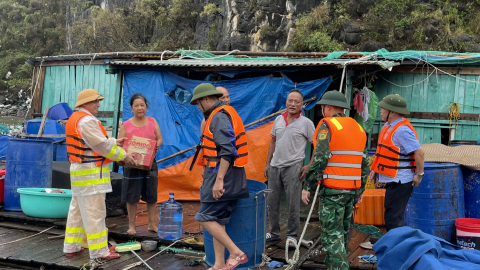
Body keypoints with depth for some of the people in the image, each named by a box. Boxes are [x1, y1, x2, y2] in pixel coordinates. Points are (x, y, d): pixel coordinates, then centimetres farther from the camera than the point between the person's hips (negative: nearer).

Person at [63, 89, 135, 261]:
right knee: (94, 212, -6)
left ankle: (71, 247, 23)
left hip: (78, 171, 11)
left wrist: (115, 142, 20)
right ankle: (99, 252, -2)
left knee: (77, 210, 16)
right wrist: (123, 156, -8)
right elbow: (102, 145, -17)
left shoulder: (74, 119, 15)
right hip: (91, 174, -11)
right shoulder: (87, 121, -17)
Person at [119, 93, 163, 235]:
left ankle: (152, 224, 18)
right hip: (132, 164, -2)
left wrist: (156, 146, -19)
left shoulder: (152, 122, 5)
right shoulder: (126, 125, -1)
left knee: (151, 195, 7)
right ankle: (131, 225, 14)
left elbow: (160, 139, 3)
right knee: (132, 196, 3)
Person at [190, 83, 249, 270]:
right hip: (223, 176, 10)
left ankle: (236, 253, -4)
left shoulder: (219, 117, -14)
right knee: (217, 221, 11)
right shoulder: (221, 115, 17)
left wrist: (219, 180, -26)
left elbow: (227, 151, -24)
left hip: (222, 175, -10)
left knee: (206, 218, -7)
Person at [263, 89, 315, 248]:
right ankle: (274, 233, 25)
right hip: (275, 166, 5)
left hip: (293, 167, -5)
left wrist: (310, 166, -9)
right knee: (272, 202, 12)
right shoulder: (279, 119, 8)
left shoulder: (306, 123, -6)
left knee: (293, 204, -1)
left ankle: (292, 236, 12)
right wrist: (267, 164, 14)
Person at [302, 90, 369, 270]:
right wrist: (360, 189, 21)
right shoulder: (358, 128, 14)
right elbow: (365, 163, 15)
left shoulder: (327, 125, -8)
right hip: (352, 189, 7)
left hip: (332, 189, -7)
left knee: (332, 234, -4)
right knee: (342, 232, 18)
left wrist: (307, 186, -12)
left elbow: (319, 159, -17)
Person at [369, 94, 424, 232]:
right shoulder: (389, 126, 13)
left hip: (400, 181, -10)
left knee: (393, 218, -6)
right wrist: (375, 169, 20)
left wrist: (419, 174, -19)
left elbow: (419, 152, -24)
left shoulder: (403, 130, -20)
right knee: (392, 216, 19)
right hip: (392, 179, 10)